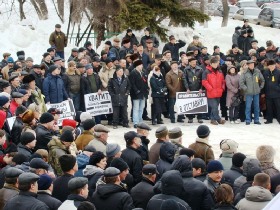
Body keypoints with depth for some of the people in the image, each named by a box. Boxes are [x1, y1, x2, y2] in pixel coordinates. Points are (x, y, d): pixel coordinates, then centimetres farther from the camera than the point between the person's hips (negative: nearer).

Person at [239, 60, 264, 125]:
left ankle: (256, 120, 16)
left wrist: (260, 87, 9)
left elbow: (262, 80, 14)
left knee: (257, 107, 8)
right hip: (248, 93, -3)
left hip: (256, 93, 3)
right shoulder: (245, 73, -8)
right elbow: (241, 82, -8)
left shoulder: (258, 72, 2)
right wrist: (245, 88, -9)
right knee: (248, 107, -1)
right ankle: (248, 120, 5)